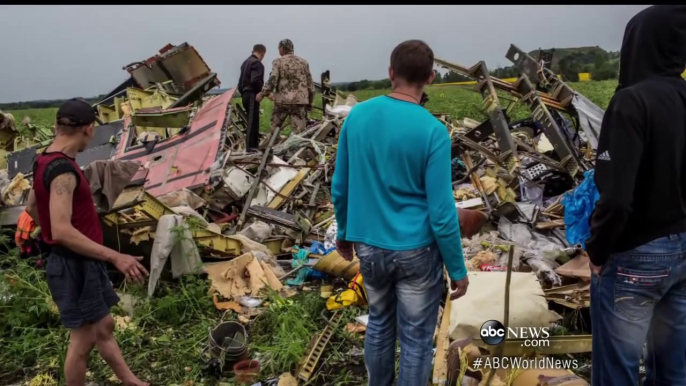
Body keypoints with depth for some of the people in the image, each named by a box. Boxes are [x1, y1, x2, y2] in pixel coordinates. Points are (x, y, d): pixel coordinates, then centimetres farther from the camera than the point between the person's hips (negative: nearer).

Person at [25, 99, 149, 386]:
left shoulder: (46, 161, 7)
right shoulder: (63, 170, -25)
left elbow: (32, 207, 21)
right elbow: (62, 231, -31)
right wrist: (115, 257, -30)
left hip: (79, 262, 10)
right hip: (75, 266, -10)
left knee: (104, 327, 19)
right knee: (83, 341, 5)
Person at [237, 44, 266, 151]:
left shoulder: (245, 62, 19)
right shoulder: (257, 63, -10)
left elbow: (241, 81, 20)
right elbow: (255, 81, -22)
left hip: (245, 94, 9)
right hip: (252, 94, -9)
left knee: (252, 121, 14)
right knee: (252, 121, -9)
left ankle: (253, 145, 18)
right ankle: (250, 146, -9)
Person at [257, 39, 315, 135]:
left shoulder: (278, 61, 1)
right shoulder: (303, 62, 11)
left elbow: (272, 80, -10)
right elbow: (310, 83, 11)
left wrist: (263, 93, 2)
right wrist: (310, 102, 18)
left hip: (282, 100, -2)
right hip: (300, 100, 2)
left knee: (275, 128, 15)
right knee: (299, 131, -2)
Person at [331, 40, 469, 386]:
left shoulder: (357, 115, -4)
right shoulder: (433, 131, -18)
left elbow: (339, 188, 3)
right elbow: (442, 213, -16)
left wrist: (344, 232, 19)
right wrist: (458, 269, -4)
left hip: (368, 245, 5)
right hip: (416, 250, -4)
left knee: (379, 322, 24)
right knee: (416, 337, 13)